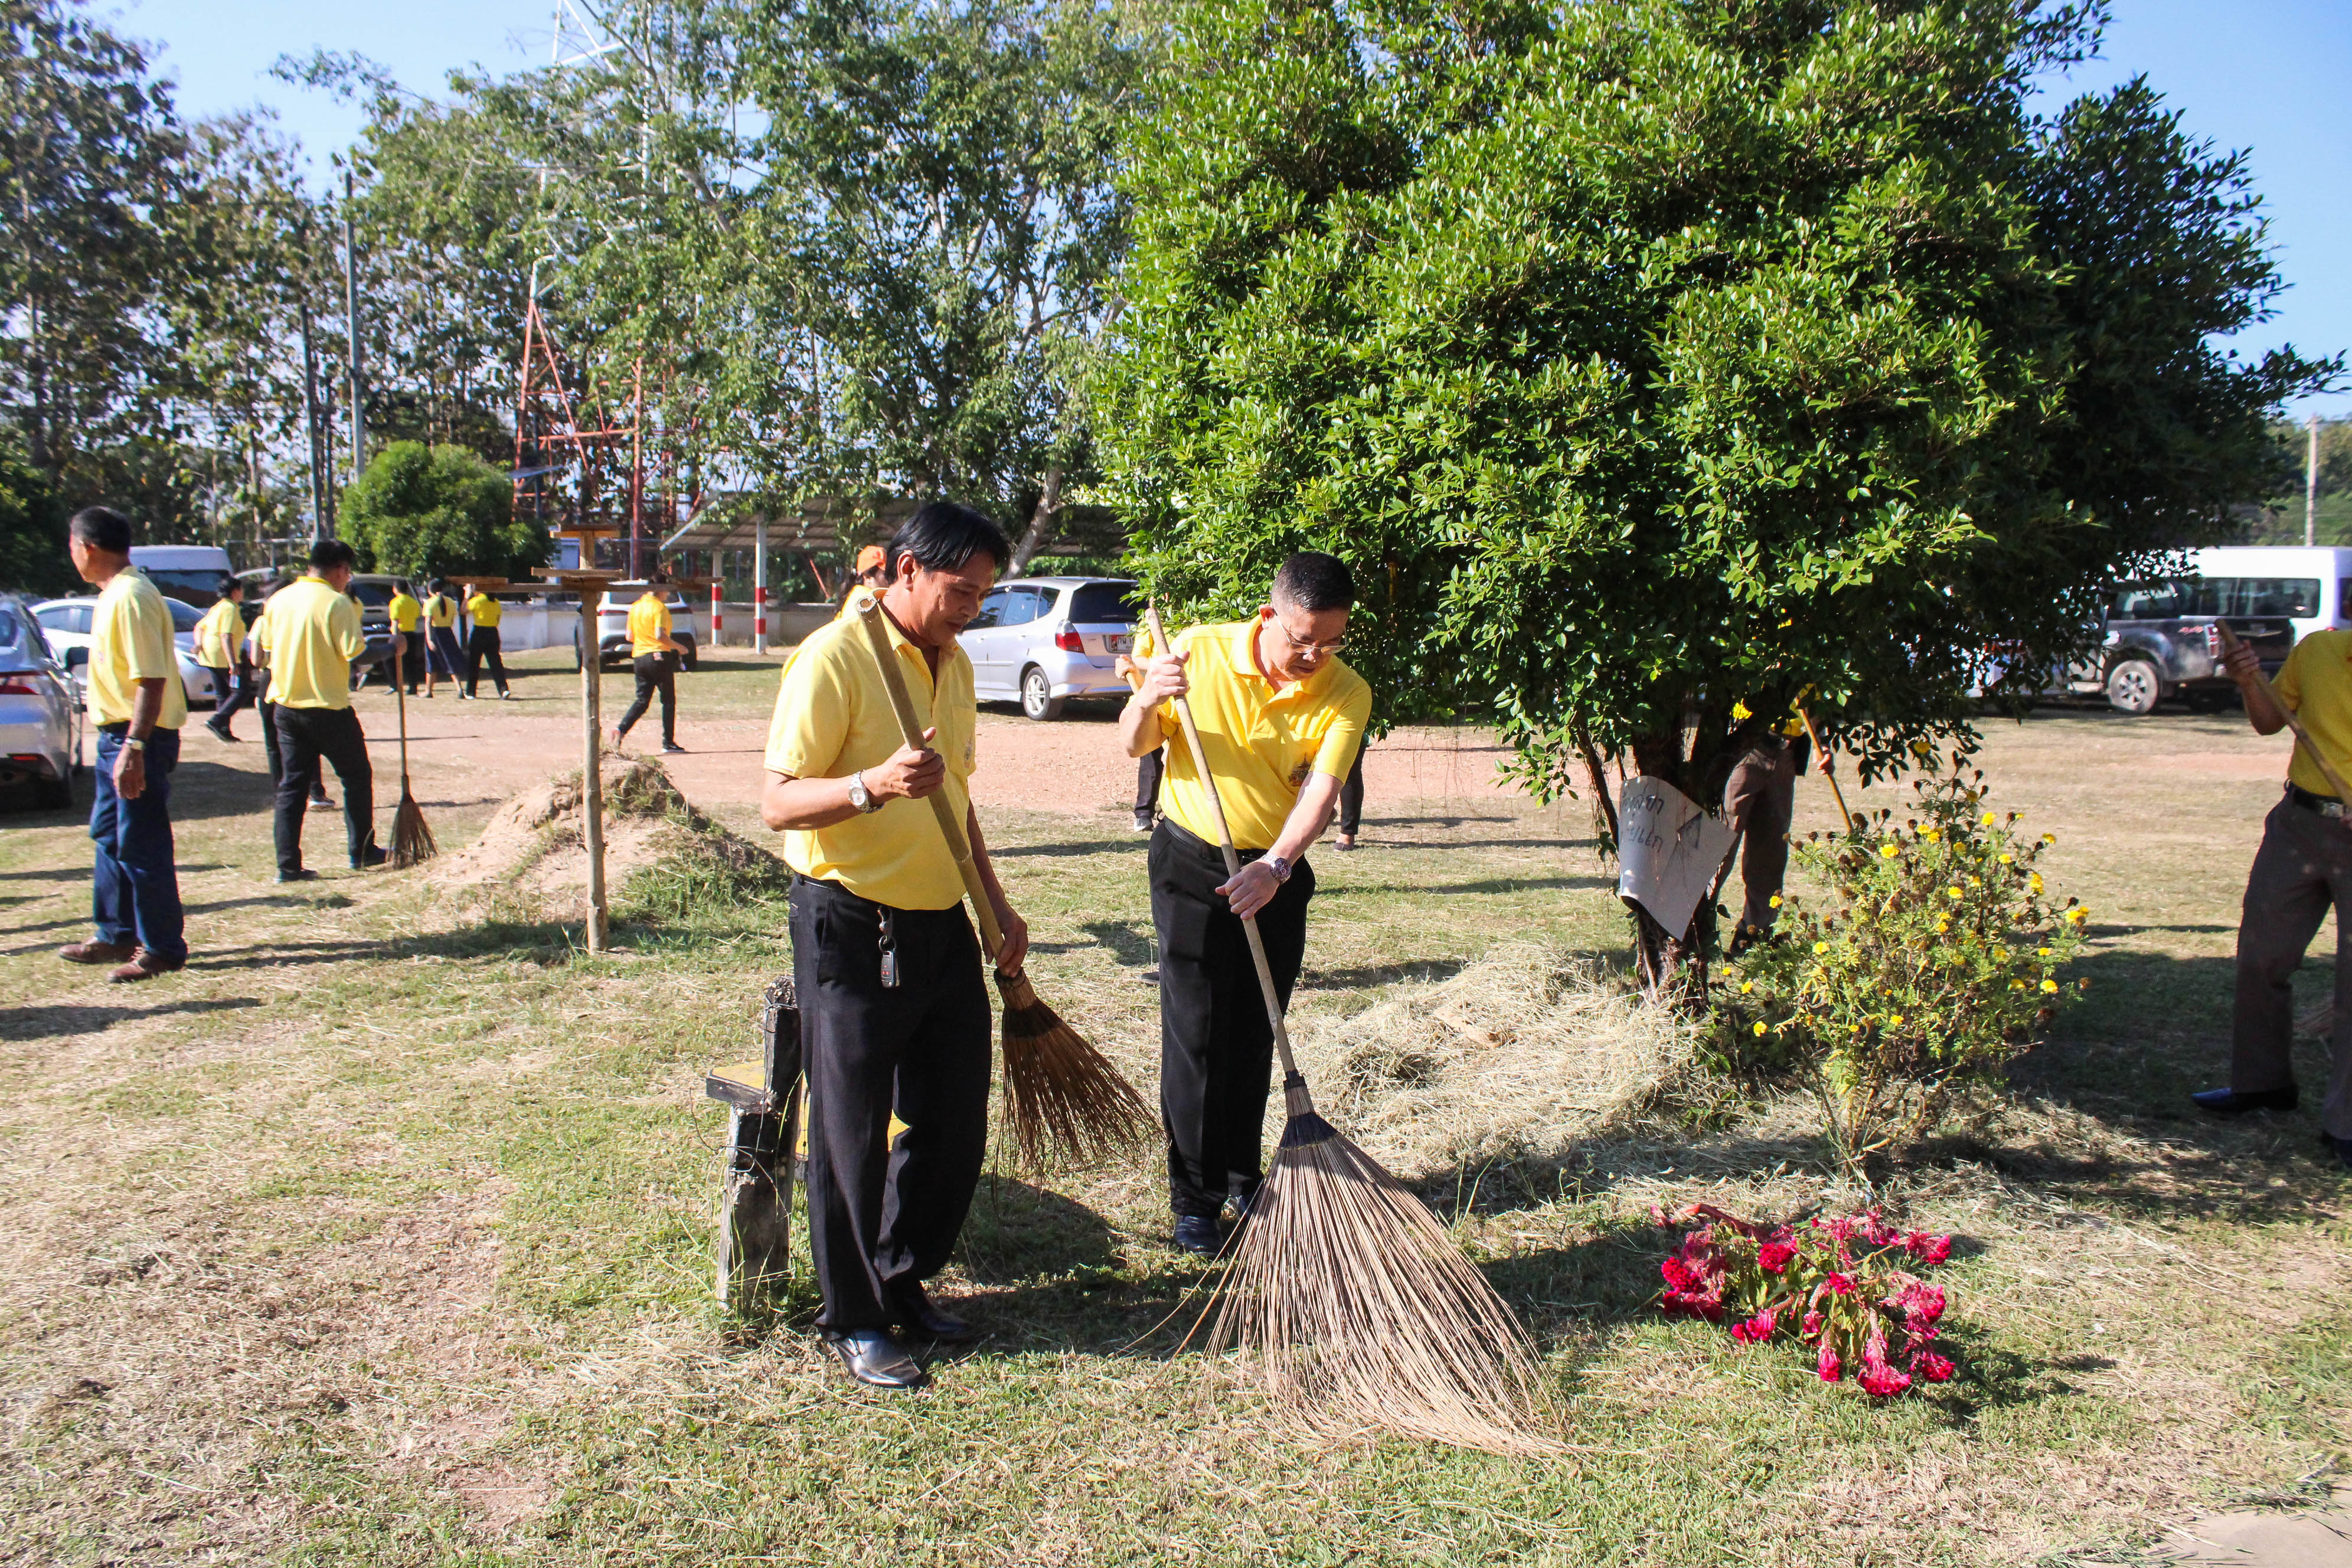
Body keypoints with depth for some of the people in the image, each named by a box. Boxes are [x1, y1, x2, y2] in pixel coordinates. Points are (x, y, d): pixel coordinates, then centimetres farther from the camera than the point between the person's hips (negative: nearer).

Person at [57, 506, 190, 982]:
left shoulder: (130, 597, -19)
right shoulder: (115, 594, 14)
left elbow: (152, 678, -25)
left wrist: (134, 747, -28)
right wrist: (122, 743, 20)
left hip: (136, 738, -11)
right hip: (118, 734, 11)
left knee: (142, 846, -4)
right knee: (109, 836, 18)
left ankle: (163, 949, 5)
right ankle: (116, 936, 29)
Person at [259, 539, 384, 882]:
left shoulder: (279, 599, 5)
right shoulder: (336, 602, -14)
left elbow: (267, 644, 15)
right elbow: (352, 649, -19)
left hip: (287, 705, 6)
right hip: (329, 707, -6)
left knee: (292, 784, 8)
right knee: (357, 777, 11)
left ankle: (288, 864, 5)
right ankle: (361, 851, 18)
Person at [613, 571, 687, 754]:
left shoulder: (635, 607, 11)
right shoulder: (659, 607, -11)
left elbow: (630, 637, 13)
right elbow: (660, 635, -20)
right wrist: (678, 648, -9)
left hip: (639, 657, 6)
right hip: (659, 657, -6)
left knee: (642, 700, 10)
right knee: (669, 701, 4)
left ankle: (621, 729, -12)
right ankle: (668, 742, 4)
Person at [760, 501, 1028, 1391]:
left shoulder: (955, 664, 11)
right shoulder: (833, 658, -14)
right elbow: (779, 803, -18)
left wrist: (996, 907, 19)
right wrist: (873, 785, -35)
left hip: (942, 925, 8)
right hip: (851, 930, -7)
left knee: (954, 1122, 12)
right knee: (853, 1133, 4)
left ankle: (901, 1282, 32)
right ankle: (854, 1320, 21)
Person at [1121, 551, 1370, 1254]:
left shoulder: (1347, 694, -10)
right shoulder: (1199, 652, -12)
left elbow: (1321, 790, -22)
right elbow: (1135, 745, -4)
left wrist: (1276, 865, -38)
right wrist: (1148, 700, -27)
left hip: (1278, 871, 2)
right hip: (1191, 861, -2)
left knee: (1255, 1038, 12)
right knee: (1195, 1036, -2)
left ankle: (1241, 1178, 30)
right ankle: (1194, 1198, 9)